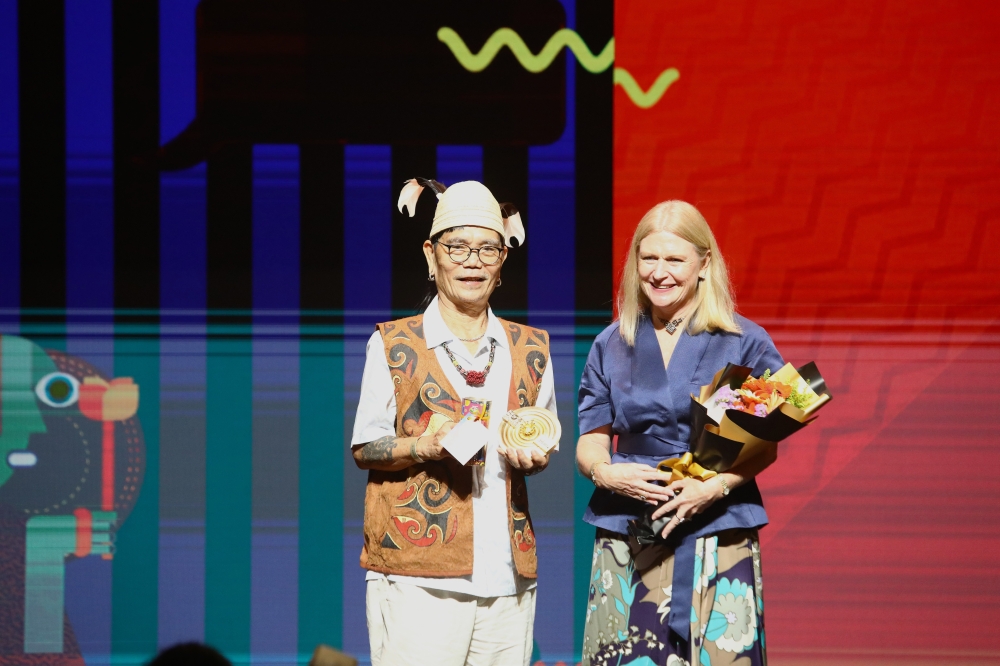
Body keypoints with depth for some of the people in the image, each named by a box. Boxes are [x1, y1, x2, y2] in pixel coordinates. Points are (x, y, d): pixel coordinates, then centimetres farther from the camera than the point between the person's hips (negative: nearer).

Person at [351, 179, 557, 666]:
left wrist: (530, 456, -1)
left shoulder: (531, 350, 15)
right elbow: (364, 451, 5)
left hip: (507, 571, 3)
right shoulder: (393, 346, 5)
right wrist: (422, 447, -14)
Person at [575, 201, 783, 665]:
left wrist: (717, 485, -15)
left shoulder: (746, 343, 3)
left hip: (718, 538, -2)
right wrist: (604, 471, -11)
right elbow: (589, 443, 12)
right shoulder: (612, 346, 12)